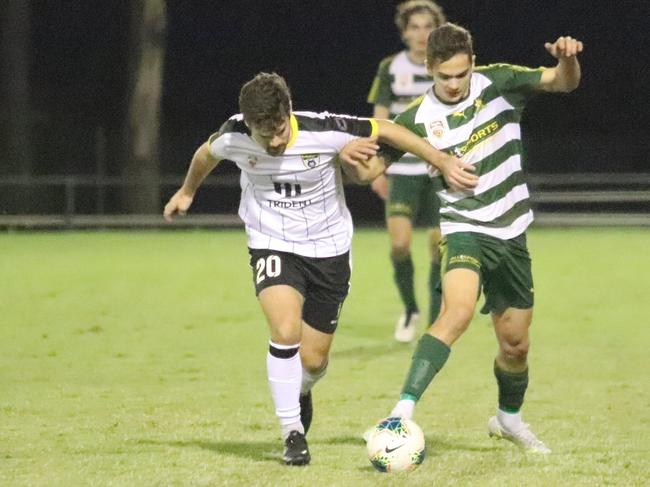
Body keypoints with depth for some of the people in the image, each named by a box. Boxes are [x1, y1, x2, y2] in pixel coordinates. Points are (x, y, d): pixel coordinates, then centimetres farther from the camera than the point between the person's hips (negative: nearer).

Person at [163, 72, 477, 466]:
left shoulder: (324, 132, -24)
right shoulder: (234, 137, -16)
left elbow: (386, 131, -12)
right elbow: (207, 153, 9)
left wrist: (444, 162, -12)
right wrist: (187, 192, 27)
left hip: (329, 249, 0)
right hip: (273, 246, 0)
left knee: (313, 360, 4)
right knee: (286, 331, -26)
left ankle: (301, 392, 43)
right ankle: (293, 433, -10)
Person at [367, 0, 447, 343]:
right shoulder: (390, 69, 0)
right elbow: (379, 121, 2)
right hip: (402, 170, 0)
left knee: (440, 249, -3)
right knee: (399, 244, -13)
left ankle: (435, 324, 9)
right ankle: (409, 310, 11)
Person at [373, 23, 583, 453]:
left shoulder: (497, 83, -4)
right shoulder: (419, 119, -10)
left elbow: (564, 82, -3)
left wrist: (567, 59, -26)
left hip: (510, 233, 4)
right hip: (464, 229, -3)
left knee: (516, 344, 11)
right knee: (458, 311, -31)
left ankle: (509, 417, 39)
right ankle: (404, 410, -35)